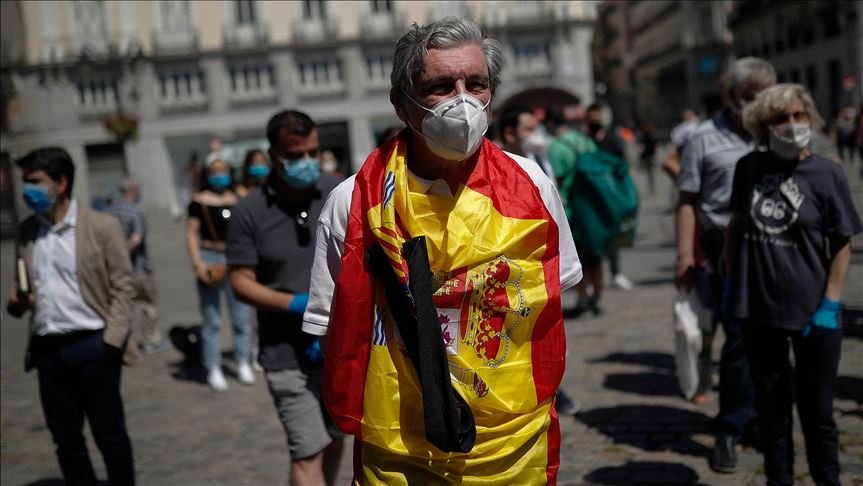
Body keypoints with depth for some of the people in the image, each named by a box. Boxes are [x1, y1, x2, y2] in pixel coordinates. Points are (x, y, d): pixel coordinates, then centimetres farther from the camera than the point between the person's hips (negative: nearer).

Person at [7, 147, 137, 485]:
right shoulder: (26, 230, 9)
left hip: (92, 345, -4)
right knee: (66, 440, 13)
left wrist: (112, 340, -14)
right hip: (48, 349, 5)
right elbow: (26, 286, 19)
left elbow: (123, 287, -5)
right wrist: (17, 301, -4)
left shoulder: (101, 226, -5)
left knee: (110, 436, 6)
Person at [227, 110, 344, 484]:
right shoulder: (249, 211, -7)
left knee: (334, 440, 19)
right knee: (308, 453, -5)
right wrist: (299, 304, -19)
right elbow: (241, 282, -6)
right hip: (287, 353, -3)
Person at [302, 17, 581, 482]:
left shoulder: (530, 186, -6)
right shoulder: (353, 203, -12)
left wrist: (542, 402, 6)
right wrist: (357, 420, -6)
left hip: (517, 449, 2)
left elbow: (550, 301, 7)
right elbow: (338, 333, -2)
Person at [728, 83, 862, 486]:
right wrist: (731, 281, 9)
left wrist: (830, 305, -11)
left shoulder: (827, 174, -8)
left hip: (811, 314, -3)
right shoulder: (749, 168, 1)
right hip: (758, 310, 3)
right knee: (771, 406, 16)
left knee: (816, 410, 9)